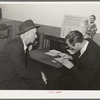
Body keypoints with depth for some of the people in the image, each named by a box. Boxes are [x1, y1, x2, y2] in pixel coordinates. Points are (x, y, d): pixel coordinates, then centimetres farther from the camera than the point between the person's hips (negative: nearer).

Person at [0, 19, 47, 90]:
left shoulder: (21, 43, 2)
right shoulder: (15, 47, -27)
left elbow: (24, 62, 12)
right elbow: (22, 71, -25)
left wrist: (38, 70, 1)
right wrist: (40, 74, -14)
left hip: (15, 75, 9)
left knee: (40, 82, -1)